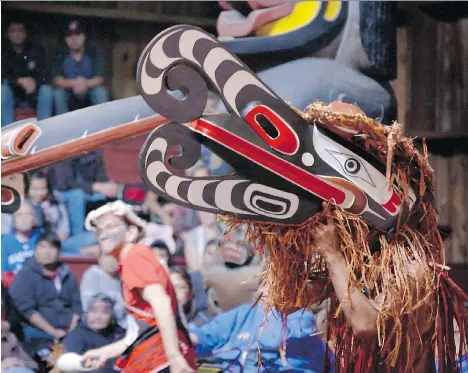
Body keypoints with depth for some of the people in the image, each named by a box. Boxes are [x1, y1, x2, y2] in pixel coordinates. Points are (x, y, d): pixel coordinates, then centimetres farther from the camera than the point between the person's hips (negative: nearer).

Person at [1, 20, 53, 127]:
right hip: (12, 96, -1)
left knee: (46, 90, -28)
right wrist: (19, 80, -33)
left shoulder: (35, 51, 1)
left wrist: (34, 81, -31)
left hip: (32, 95, 2)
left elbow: (44, 74, -7)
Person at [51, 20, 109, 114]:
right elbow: (56, 80, -19)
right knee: (58, 93, -30)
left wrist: (86, 84, -39)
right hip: (68, 92, 0)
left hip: (89, 90, 0)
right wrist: (74, 83, -39)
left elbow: (99, 78, -16)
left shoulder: (93, 52, -10)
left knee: (101, 92, -29)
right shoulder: (60, 54, -11)